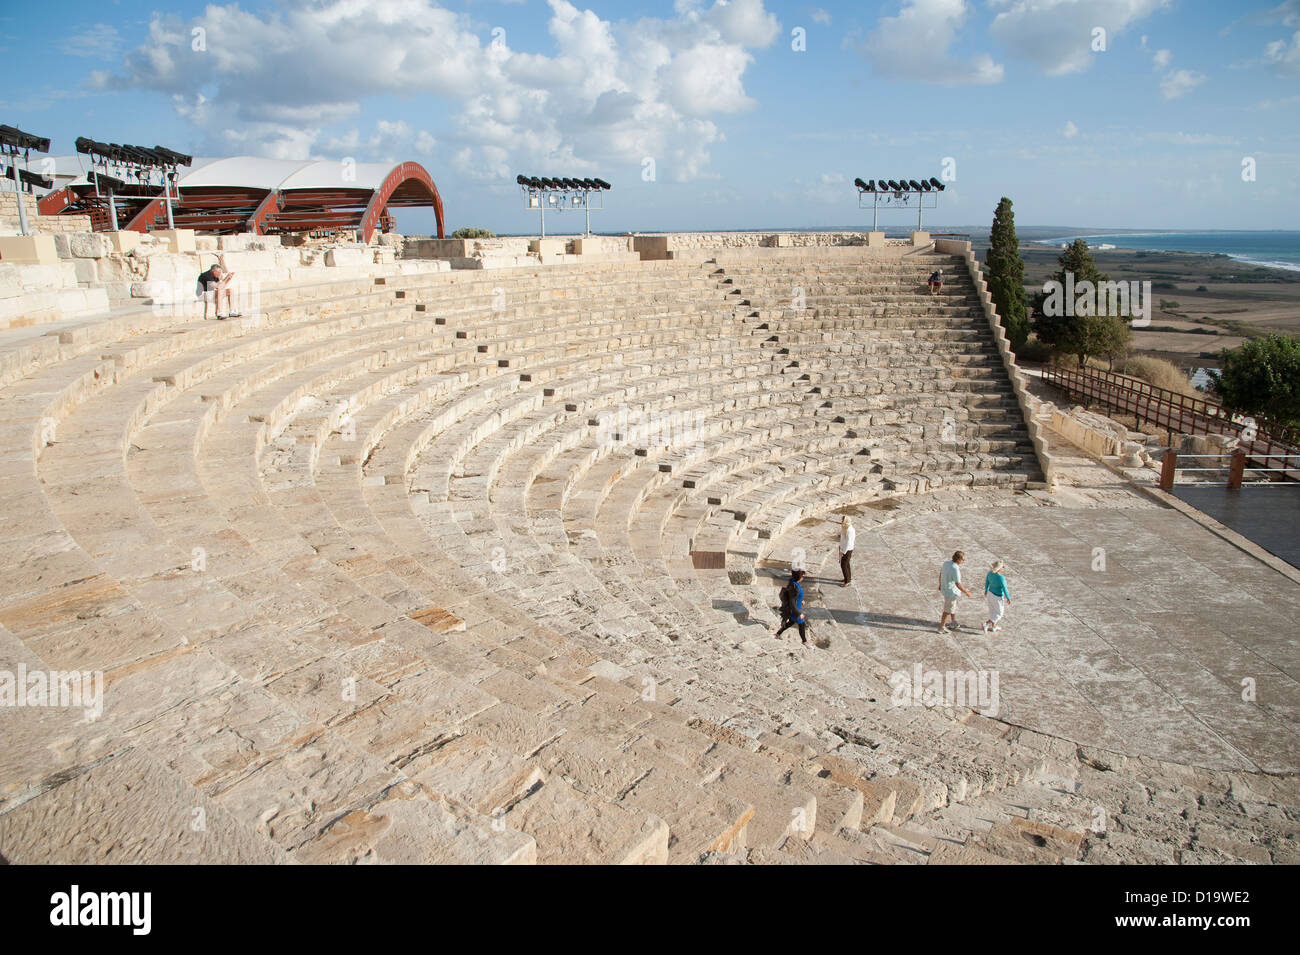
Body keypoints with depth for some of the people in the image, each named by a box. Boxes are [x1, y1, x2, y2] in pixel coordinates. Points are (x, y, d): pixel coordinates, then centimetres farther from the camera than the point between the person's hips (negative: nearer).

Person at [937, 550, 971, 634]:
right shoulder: (955, 569, -32)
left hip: (945, 588, 9)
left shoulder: (946, 563, -5)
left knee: (953, 607, 26)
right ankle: (941, 628, 24)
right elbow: (958, 584, -30)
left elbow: (940, 573, 9)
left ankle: (954, 624, 42)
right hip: (951, 592, -9)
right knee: (948, 610, 10)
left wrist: (940, 584, 24)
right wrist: (967, 592, -17)